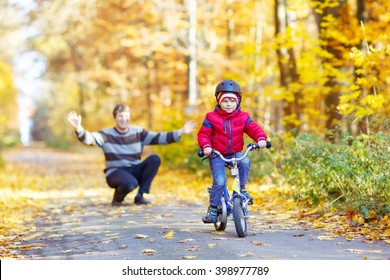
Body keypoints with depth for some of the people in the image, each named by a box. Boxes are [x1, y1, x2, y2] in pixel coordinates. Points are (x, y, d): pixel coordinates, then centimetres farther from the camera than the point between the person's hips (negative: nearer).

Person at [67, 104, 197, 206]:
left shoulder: (138, 132, 2)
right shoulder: (106, 134, -6)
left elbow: (159, 138, -3)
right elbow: (89, 138, -21)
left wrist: (181, 132, -15)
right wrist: (78, 128, -43)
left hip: (135, 171, 5)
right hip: (115, 173, -4)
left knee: (154, 159, -21)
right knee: (130, 183, -39)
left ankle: (140, 196, -9)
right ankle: (117, 199, -1)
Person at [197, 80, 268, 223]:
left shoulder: (242, 117, 3)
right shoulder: (212, 117, -4)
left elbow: (254, 129, -3)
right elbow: (203, 134, -6)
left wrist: (261, 138, -24)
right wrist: (206, 146, -25)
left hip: (235, 153, 2)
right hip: (216, 155, -2)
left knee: (245, 162, -31)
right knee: (219, 181, -19)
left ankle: (242, 189, -8)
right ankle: (213, 208, -3)